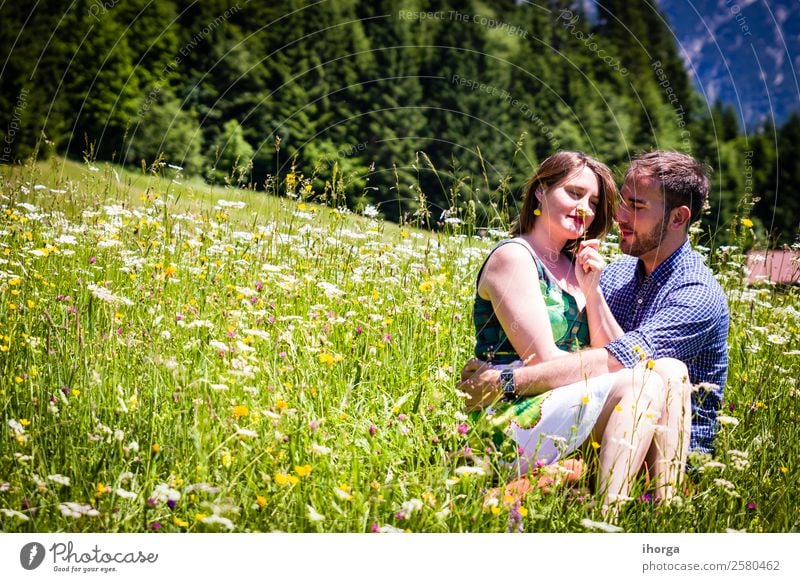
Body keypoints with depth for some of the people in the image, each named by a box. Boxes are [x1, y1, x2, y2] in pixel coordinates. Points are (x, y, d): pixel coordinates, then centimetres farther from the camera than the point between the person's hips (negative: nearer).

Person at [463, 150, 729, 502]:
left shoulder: (698, 295, -11)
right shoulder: (617, 274, 10)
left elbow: (616, 361, -23)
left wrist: (510, 379, -24)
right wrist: (591, 290, -16)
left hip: (673, 455, -6)